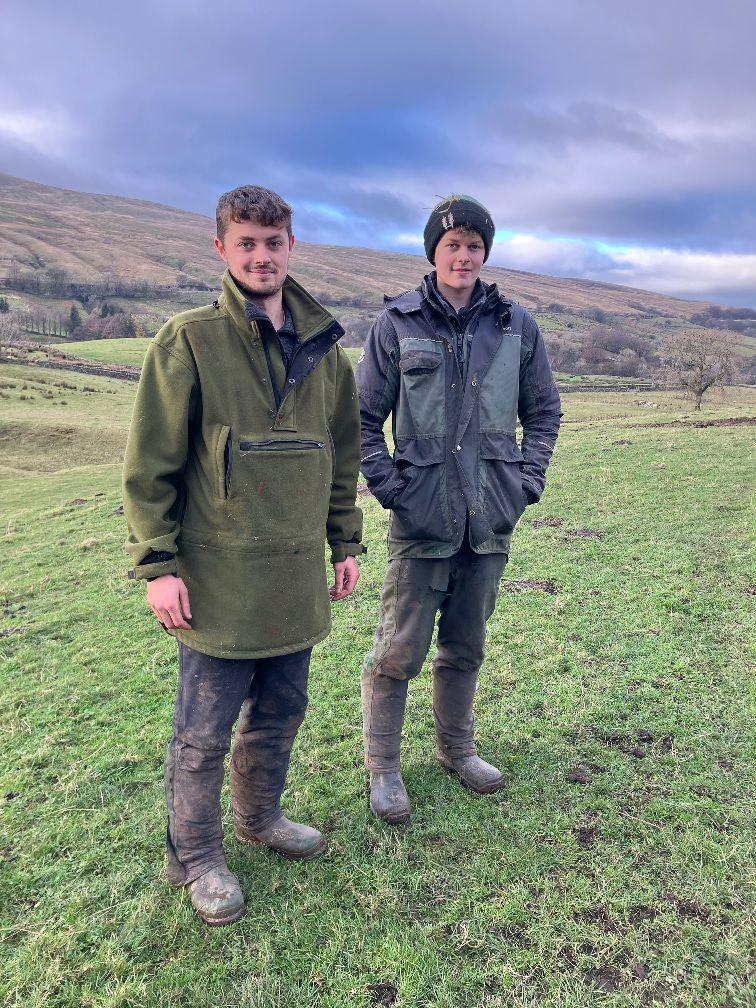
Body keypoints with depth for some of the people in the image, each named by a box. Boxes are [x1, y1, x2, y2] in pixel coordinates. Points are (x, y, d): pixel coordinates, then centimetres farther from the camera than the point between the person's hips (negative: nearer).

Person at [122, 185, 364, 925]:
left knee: (281, 712, 19)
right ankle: (195, 858, 30)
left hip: (297, 578, 5)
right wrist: (157, 565, -11)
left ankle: (260, 817, 43)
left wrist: (345, 544, 13)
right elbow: (149, 466, -8)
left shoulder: (324, 346, 8)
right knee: (204, 732, 8)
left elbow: (342, 457, 14)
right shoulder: (190, 342, -8)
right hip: (219, 578, -5)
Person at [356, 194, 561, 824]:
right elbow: (364, 417, 1)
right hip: (420, 517, -3)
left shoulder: (517, 325, 6)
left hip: (491, 519, 3)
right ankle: (383, 768, 22)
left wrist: (527, 480, 3)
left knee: (467, 646, 17)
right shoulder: (398, 323, -2)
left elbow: (544, 411, 14)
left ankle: (456, 748, 37)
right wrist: (390, 486, -7)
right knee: (399, 651, 3)